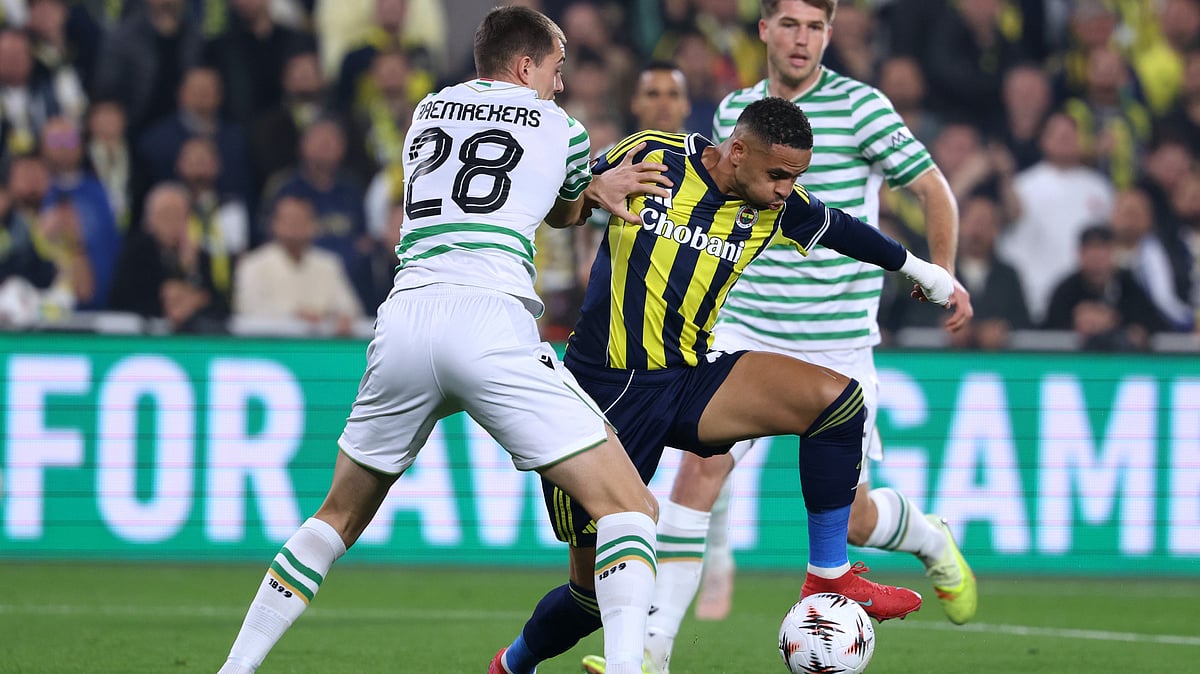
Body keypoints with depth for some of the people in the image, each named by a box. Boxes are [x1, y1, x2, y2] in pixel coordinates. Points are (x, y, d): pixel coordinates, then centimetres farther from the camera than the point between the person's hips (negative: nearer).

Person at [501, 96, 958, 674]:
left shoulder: (778, 207, -1)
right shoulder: (649, 158, -12)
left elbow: (839, 229, 21)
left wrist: (917, 268, 33)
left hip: (690, 382, 4)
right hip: (602, 392, -4)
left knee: (836, 396, -17)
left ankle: (829, 578, -5)